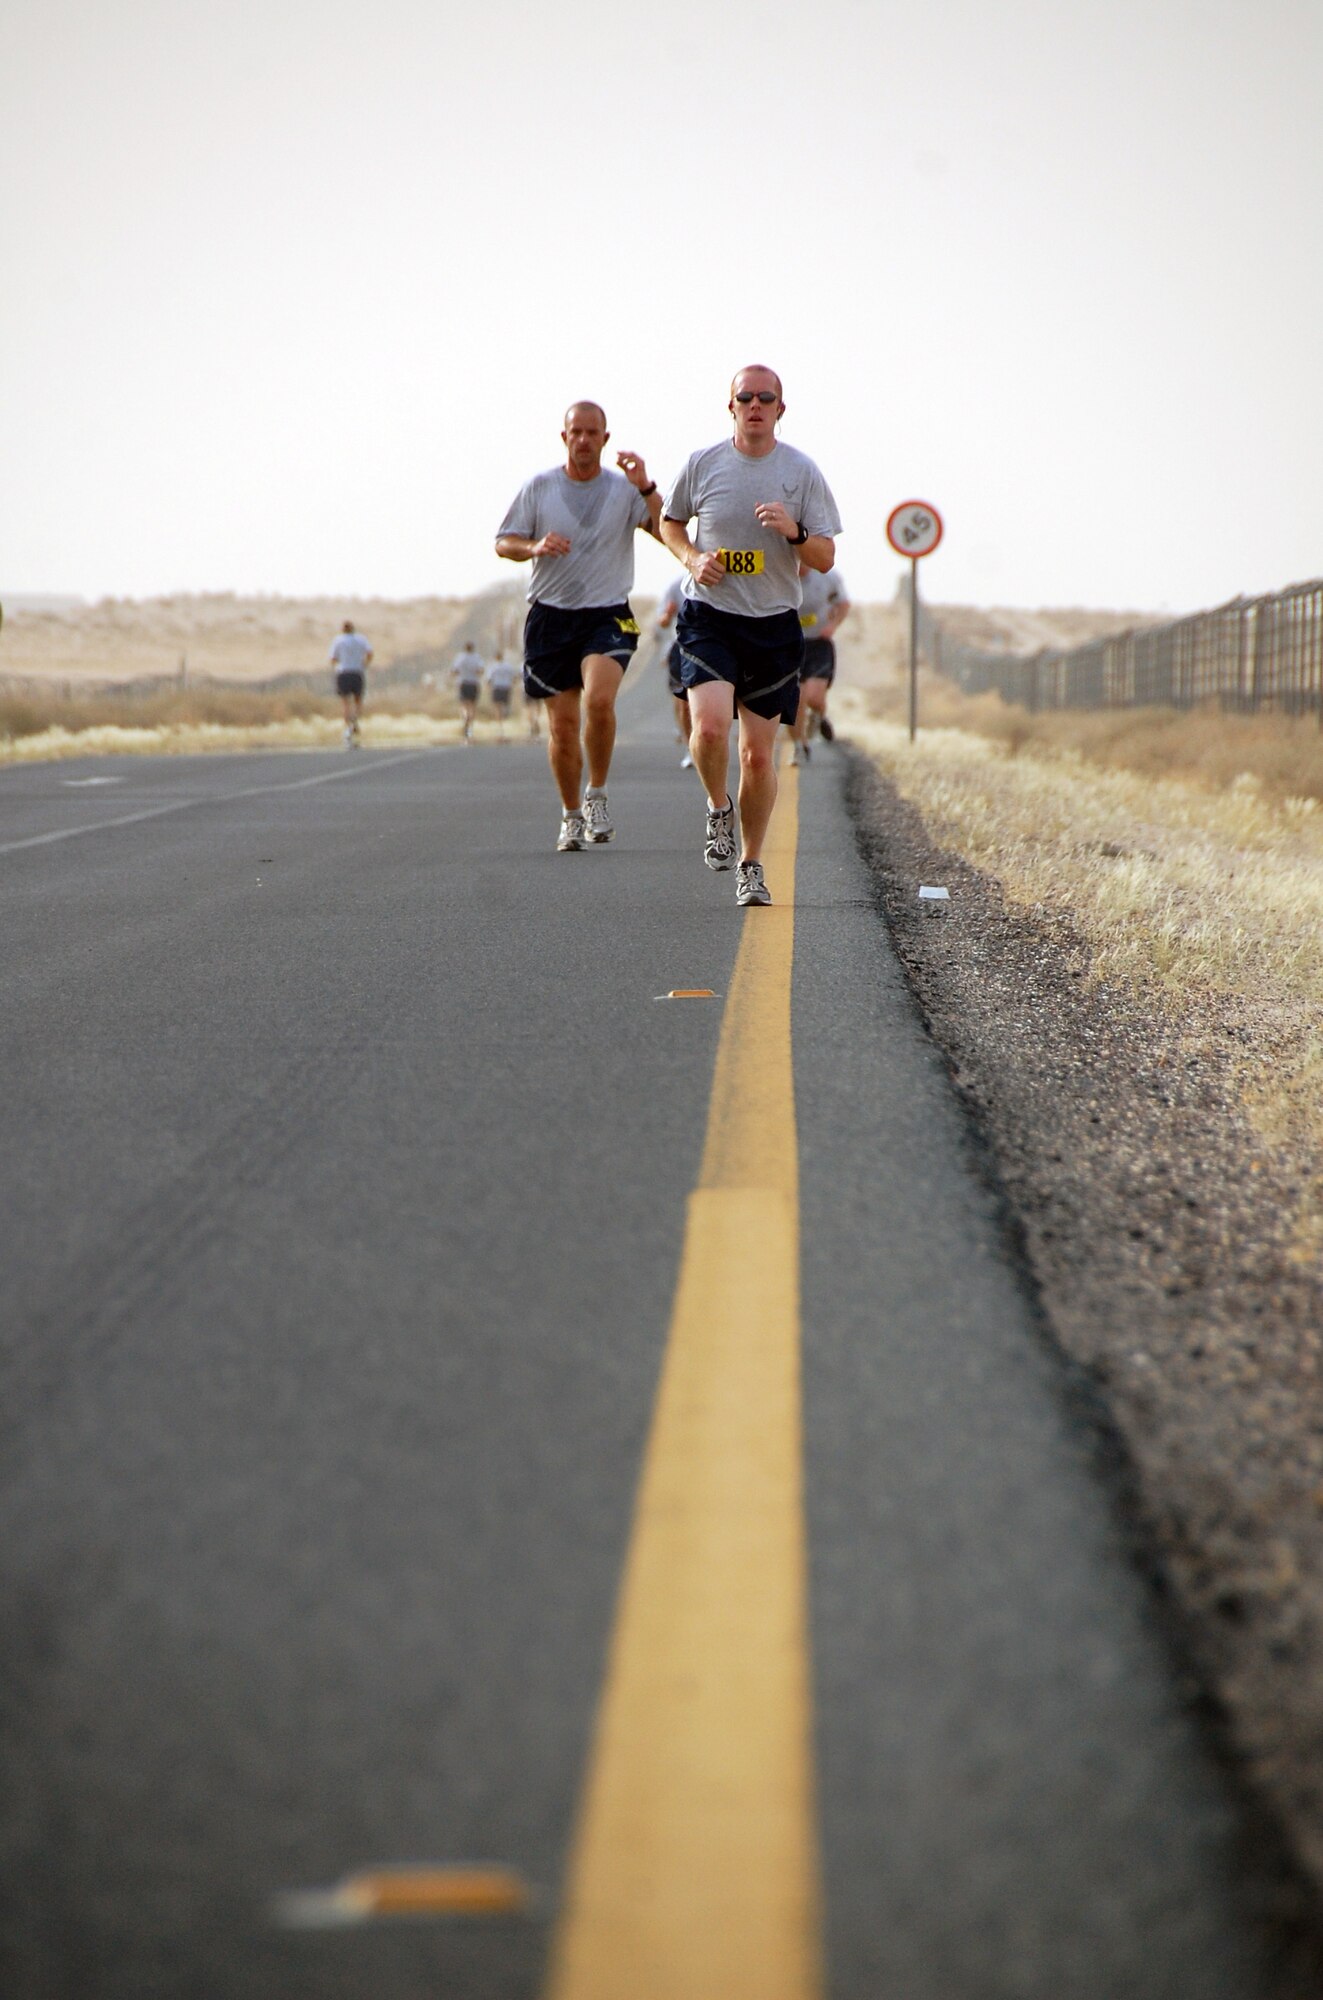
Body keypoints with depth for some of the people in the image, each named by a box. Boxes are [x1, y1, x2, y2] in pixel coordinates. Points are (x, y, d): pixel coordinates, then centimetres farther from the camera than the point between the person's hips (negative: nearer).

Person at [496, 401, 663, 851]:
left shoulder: (625, 489, 2)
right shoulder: (538, 487, 5)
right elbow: (503, 543, 7)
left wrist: (646, 488, -21)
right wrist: (535, 547, -13)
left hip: (608, 615, -2)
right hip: (551, 615, 2)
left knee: (599, 700, -25)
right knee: (561, 723, 2)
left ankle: (597, 795, -5)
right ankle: (571, 814, 20)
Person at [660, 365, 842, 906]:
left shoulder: (802, 471, 0)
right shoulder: (702, 463, 1)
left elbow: (825, 559, 1)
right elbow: (670, 522, 17)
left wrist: (793, 531, -19)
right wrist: (693, 557, -3)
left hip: (774, 623, 1)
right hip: (708, 616, -1)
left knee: (759, 754, 4)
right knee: (710, 726, -23)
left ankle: (751, 865, 21)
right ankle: (718, 807, 8)